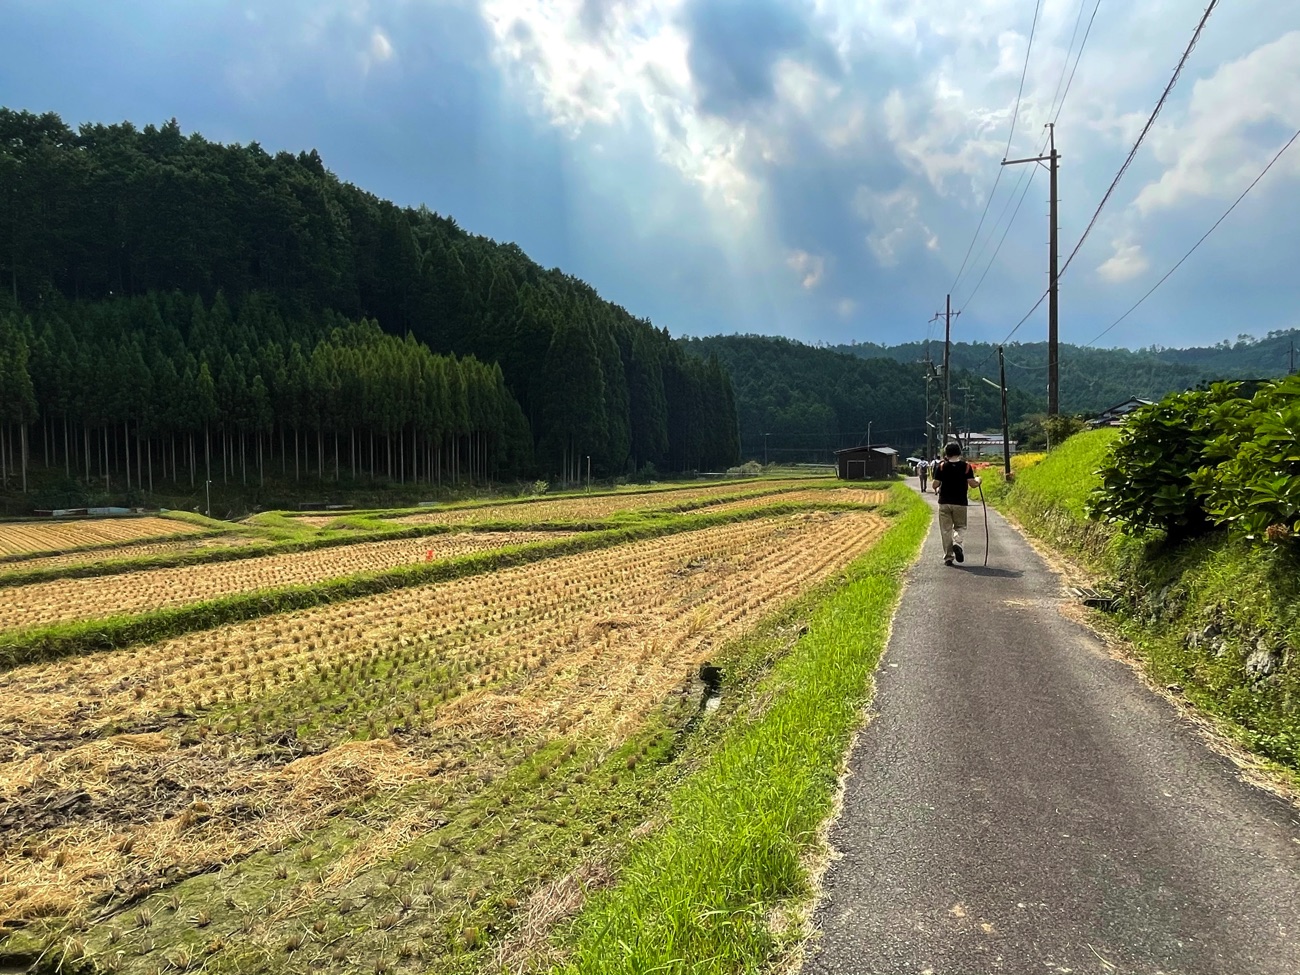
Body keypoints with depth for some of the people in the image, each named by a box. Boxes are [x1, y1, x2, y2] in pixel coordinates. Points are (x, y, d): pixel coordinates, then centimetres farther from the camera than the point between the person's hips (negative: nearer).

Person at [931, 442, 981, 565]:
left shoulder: (941, 467, -3)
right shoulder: (966, 466, -4)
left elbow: (935, 485, -6)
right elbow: (972, 484, -8)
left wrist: (938, 488, 17)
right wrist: (978, 480, 14)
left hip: (944, 503, 0)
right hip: (960, 503, 0)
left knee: (946, 529, 6)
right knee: (960, 526, 16)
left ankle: (948, 557, 7)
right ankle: (957, 543, -15)